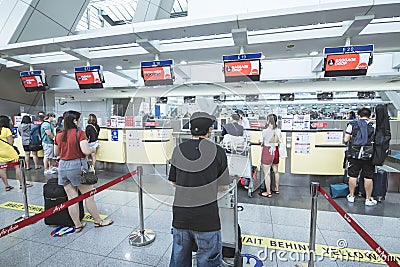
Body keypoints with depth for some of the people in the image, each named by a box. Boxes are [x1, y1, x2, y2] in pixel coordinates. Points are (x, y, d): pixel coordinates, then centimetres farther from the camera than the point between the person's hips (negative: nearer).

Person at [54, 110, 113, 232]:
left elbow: (56, 153, 17)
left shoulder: (59, 135, 6)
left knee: (72, 198, 11)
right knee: (89, 196, 6)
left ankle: (77, 225, 22)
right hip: (77, 166, -6)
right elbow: (86, 151, -21)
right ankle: (98, 221, 20)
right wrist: (93, 149, -1)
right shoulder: (79, 133, -13)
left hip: (63, 167, 6)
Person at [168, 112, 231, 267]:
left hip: (180, 217, 3)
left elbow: (174, 182, 7)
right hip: (207, 219, -3)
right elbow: (223, 186, -3)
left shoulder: (178, 151, -2)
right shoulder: (217, 151, -10)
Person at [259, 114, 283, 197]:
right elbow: (280, 143, 5)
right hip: (276, 152, 6)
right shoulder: (278, 131, -2)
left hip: (267, 152, -6)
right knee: (276, 171, 21)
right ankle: (277, 189, 37)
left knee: (267, 173, 4)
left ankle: (268, 193, 13)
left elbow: (261, 143, -8)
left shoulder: (265, 131, -17)